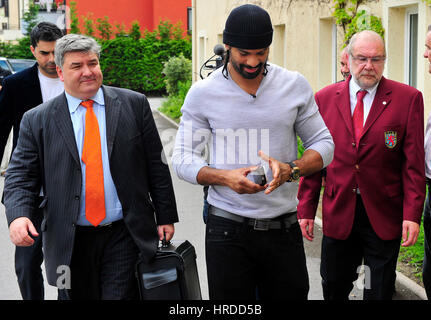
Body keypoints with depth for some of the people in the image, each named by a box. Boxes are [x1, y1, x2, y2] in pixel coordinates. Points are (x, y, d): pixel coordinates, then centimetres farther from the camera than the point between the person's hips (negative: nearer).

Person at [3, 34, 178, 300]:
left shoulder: (134, 104, 3)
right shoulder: (37, 120, 3)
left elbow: (156, 165, 5)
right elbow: (21, 175, 1)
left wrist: (165, 217, 2)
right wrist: (18, 215, -18)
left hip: (125, 236, 0)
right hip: (70, 243, 1)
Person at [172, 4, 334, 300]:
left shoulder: (295, 86, 3)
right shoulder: (202, 93, 0)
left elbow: (324, 143, 7)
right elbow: (183, 158, 2)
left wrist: (291, 170, -14)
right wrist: (224, 177, -17)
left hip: (284, 228, 1)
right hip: (227, 229, -1)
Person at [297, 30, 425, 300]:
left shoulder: (408, 98, -3)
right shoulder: (325, 98, 3)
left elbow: (413, 162, -5)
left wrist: (412, 214, -12)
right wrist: (306, 209, 2)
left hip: (384, 216, -2)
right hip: (338, 214, 2)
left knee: (379, 293, 8)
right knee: (333, 288, 12)